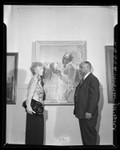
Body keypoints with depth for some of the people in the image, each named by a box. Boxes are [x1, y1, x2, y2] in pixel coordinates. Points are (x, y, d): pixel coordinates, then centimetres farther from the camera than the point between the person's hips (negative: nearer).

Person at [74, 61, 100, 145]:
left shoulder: (93, 79, -11)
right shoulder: (83, 80, 19)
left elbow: (95, 96, -19)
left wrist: (89, 112, -22)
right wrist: (77, 111, 14)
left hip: (88, 115, -9)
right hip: (82, 114, 9)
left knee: (90, 134, -1)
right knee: (84, 134, 14)